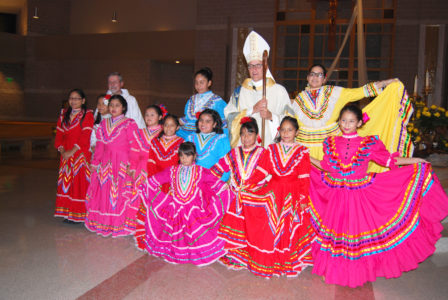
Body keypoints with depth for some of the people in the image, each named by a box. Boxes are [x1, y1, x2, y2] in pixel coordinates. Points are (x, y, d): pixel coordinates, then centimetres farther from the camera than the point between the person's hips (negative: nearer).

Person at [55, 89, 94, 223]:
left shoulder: (87, 115, -3)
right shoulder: (64, 115, 16)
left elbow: (85, 136, -11)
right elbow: (59, 134, 11)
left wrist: (72, 151, -17)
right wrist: (62, 150, -5)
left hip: (81, 154, -5)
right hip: (66, 155, 6)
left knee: (81, 181, -5)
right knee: (67, 181, 5)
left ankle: (80, 214, 0)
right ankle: (68, 213, 12)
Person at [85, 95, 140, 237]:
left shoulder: (129, 124, -2)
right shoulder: (103, 124, 15)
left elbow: (134, 147, -8)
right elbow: (99, 145, 17)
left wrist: (132, 166, -15)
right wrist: (95, 163, 12)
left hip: (122, 165, -5)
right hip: (105, 165, 5)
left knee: (120, 194, -7)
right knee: (103, 192, 6)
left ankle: (121, 225, 3)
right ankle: (104, 224, 18)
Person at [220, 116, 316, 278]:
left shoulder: (302, 152, 1)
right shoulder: (271, 149, 7)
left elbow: (304, 178, -2)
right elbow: (261, 171, 4)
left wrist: (303, 198, -7)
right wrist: (246, 186, -3)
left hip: (292, 195, -2)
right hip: (273, 193, 2)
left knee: (289, 228, -1)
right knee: (269, 227, -1)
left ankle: (288, 262, 16)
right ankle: (268, 261, 13)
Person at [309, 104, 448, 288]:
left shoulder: (369, 143, -2)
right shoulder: (331, 143, 4)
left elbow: (388, 159, 4)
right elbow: (326, 166, 9)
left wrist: (413, 161, 1)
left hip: (360, 196, -1)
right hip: (336, 196, 2)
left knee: (359, 228, 4)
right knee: (337, 229, 7)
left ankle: (359, 271, 23)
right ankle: (333, 268, 24)